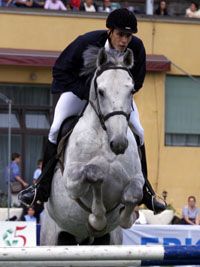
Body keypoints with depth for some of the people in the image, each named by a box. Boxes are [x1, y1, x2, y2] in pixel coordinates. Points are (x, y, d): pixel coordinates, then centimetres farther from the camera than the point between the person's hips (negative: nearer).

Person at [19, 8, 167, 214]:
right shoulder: (87, 42, -32)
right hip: (81, 89, -2)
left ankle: (143, 190, 5)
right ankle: (43, 187, -1)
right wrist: (87, 94, -27)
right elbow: (61, 71, -20)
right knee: (56, 130, -15)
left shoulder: (136, 47, -25)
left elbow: (137, 81, -8)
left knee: (138, 132, -10)